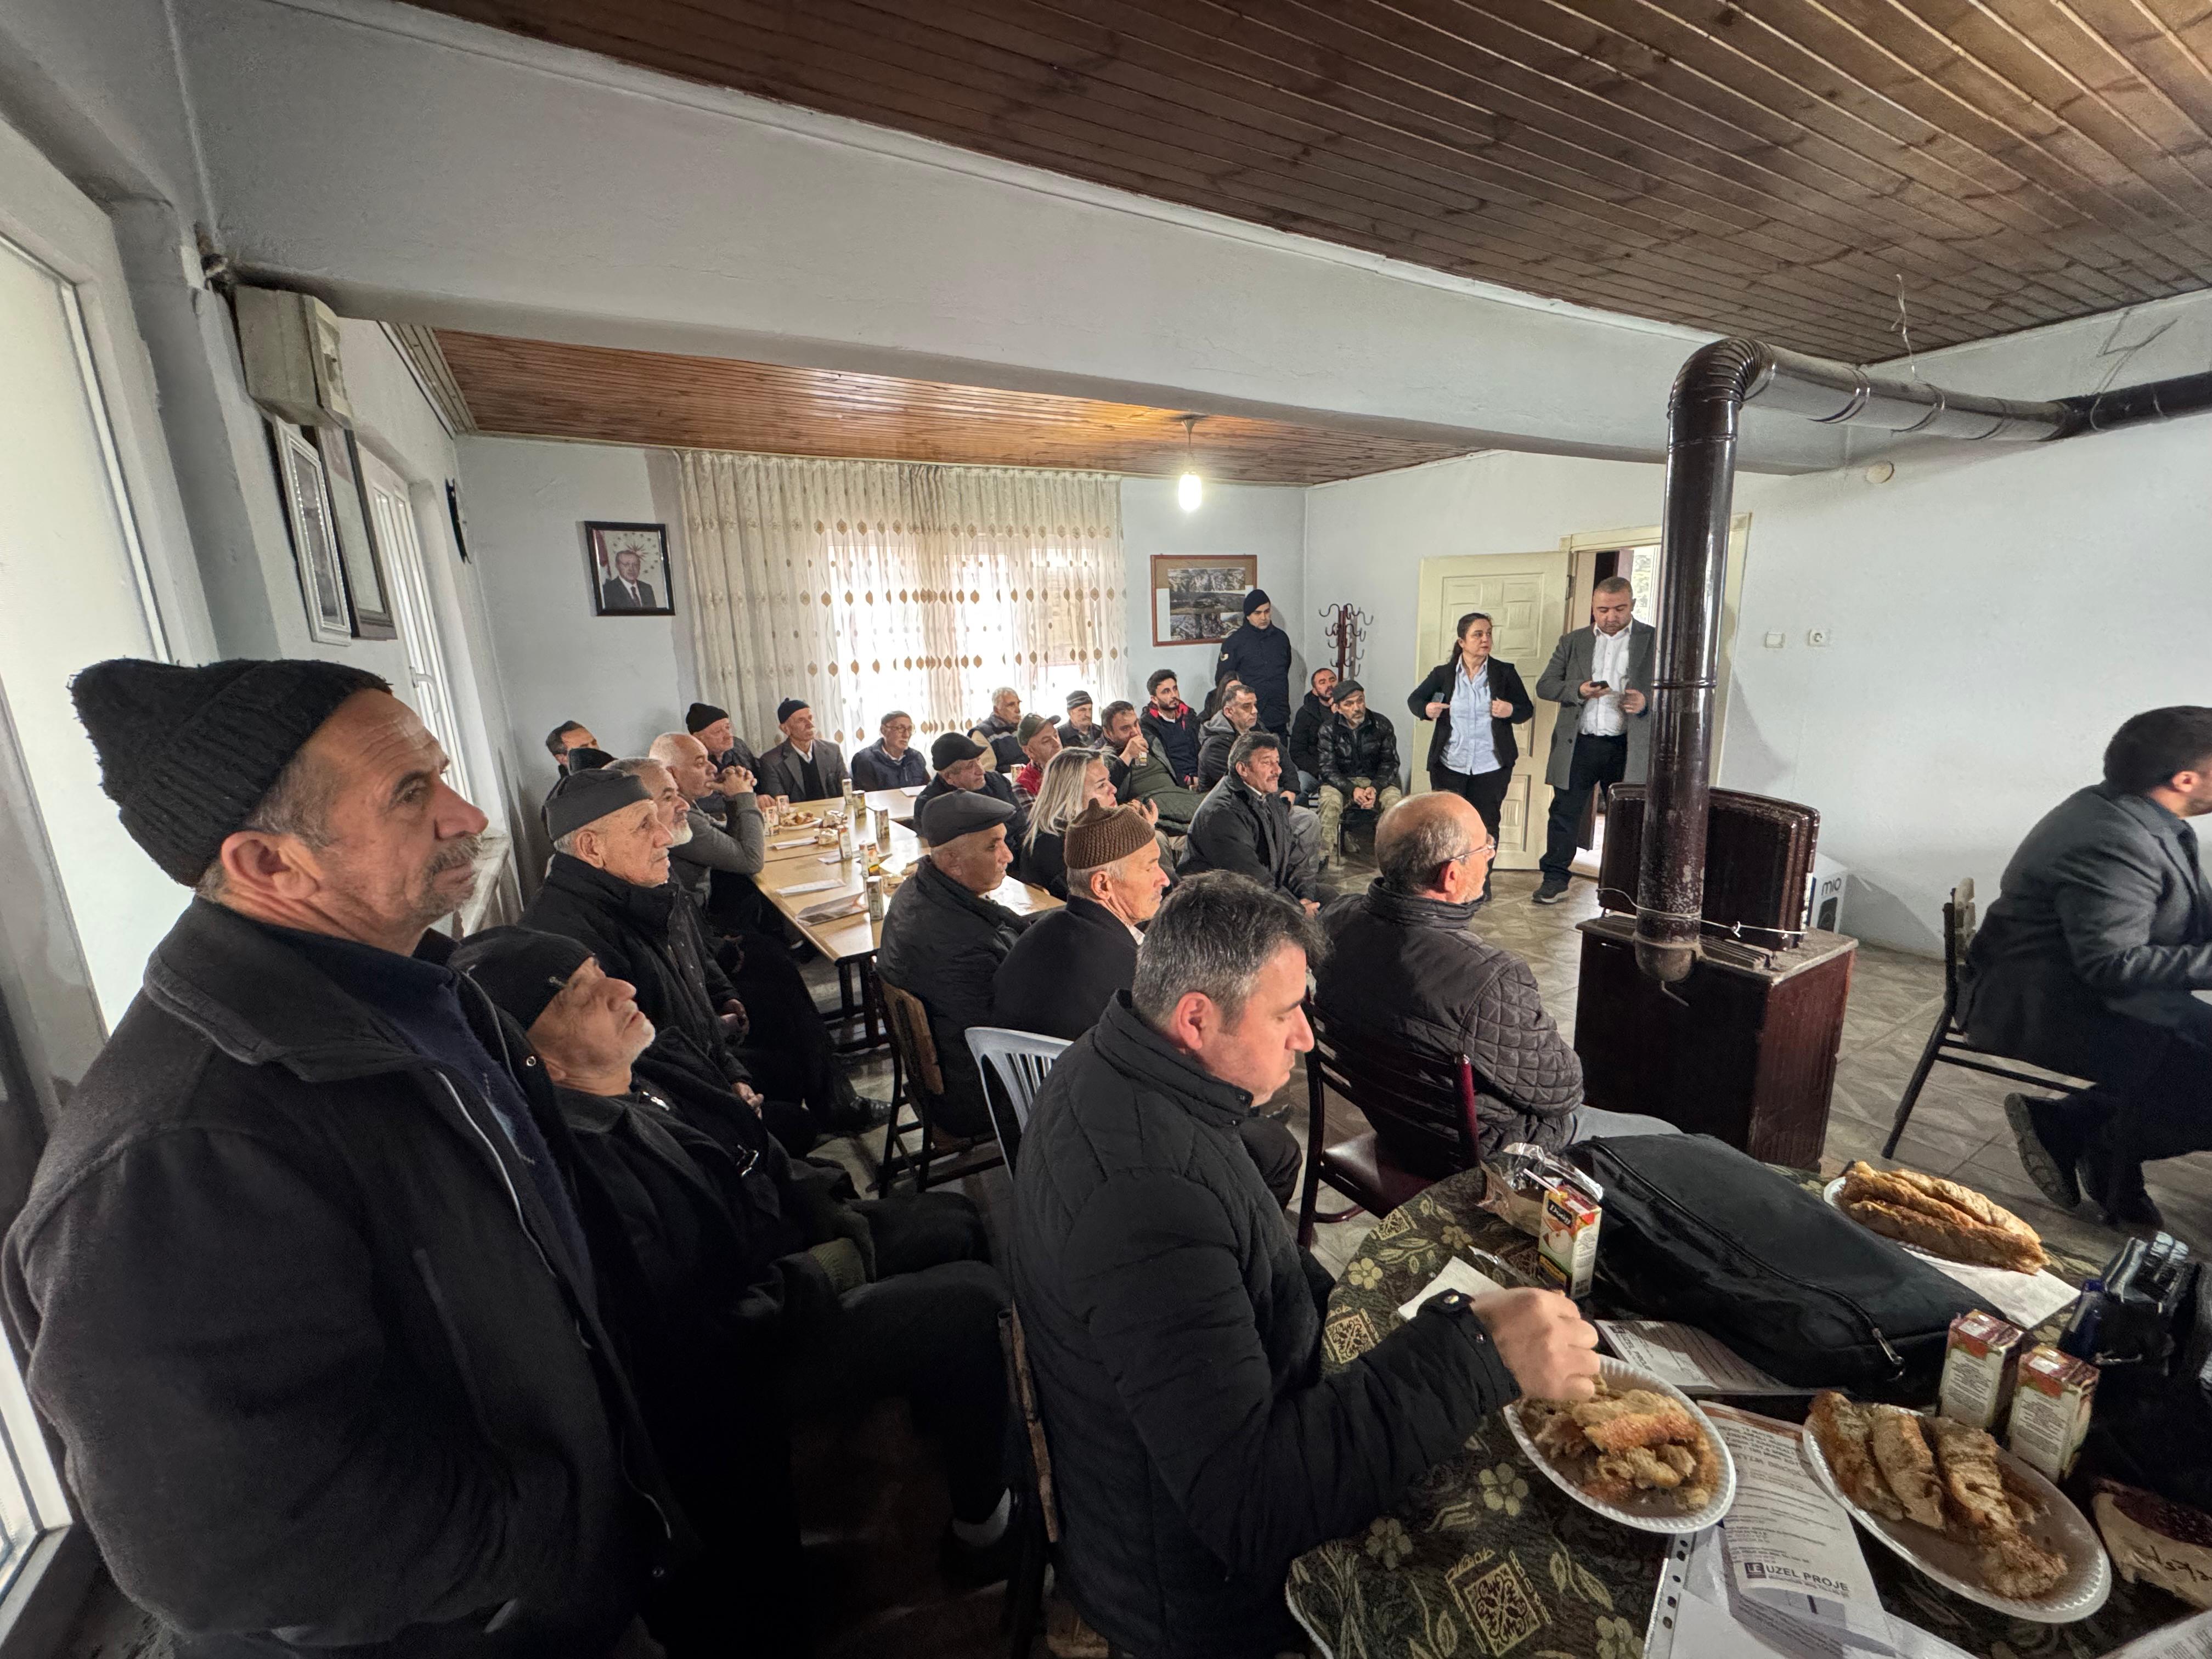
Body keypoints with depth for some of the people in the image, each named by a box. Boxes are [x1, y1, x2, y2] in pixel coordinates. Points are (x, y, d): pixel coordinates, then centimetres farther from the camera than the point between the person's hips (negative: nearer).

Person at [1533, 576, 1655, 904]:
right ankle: (1555, 879, 12)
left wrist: (1647, 702, -16)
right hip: (1577, 745, 1)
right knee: (1565, 813, 3)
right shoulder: (1572, 642, 10)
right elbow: (1544, 685, 5)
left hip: (1628, 748, -1)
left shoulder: (1654, 640, 5)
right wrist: (1578, 691, -14)